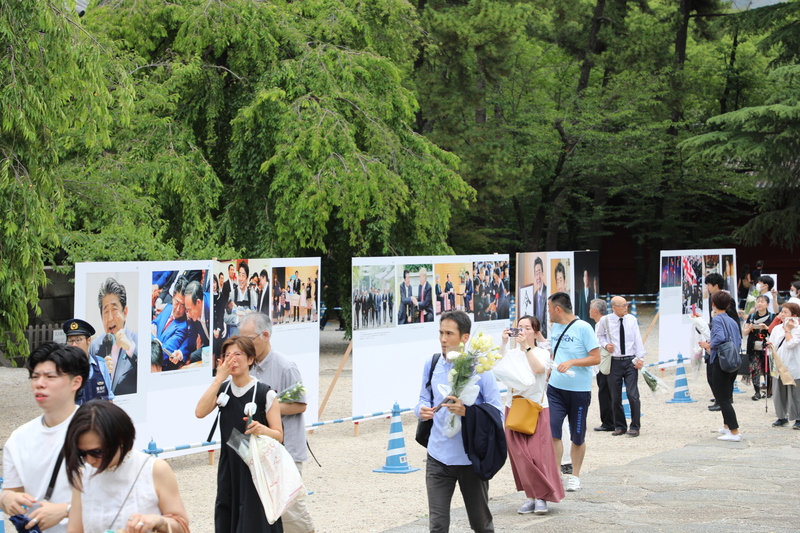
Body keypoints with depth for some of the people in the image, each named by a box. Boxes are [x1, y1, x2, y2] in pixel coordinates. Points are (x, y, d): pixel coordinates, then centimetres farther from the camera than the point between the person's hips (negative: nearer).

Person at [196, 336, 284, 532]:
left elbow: (279, 436, -6)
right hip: (228, 467, 4)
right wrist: (219, 378, -16)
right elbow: (200, 412, -14)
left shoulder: (265, 393, -8)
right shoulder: (222, 389, 5)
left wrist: (262, 430, -28)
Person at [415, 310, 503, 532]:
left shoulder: (480, 369, -10)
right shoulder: (431, 364, 2)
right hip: (438, 457, 2)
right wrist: (422, 409, -11)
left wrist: (467, 412, -27)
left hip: (472, 458, -2)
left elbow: (497, 413, -10)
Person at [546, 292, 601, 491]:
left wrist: (572, 363, -23)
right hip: (555, 389, 5)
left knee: (578, 437, 8)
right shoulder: (555, 327, 8)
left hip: (579, 391, -5)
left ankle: (574, 476, 23)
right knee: (551, 431, -9)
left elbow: (596, 358, -13)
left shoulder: (583, 328, -11)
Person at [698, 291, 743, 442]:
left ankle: (734, 432, -8)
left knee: (722, 399, -4)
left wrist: (709, 346, -9)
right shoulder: (733, 321, 13)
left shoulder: (717, 319, -9)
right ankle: (727, 426, 30)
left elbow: (720, 337, -26)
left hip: (721, 362, -8)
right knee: (727, 397, 22)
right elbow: (739, 341, 12)